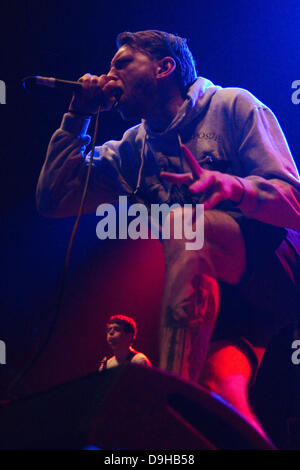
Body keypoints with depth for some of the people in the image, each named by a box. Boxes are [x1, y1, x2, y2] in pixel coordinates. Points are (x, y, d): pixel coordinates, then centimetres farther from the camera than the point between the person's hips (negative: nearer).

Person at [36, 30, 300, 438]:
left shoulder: (232, 105, 1)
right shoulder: (133, 149, 16)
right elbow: (54, 200, 8)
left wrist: (234, 187, -31)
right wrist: (79, 114, 6)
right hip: (214, 296, 4)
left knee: (182, 222, -33)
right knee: (223, 402, -25)